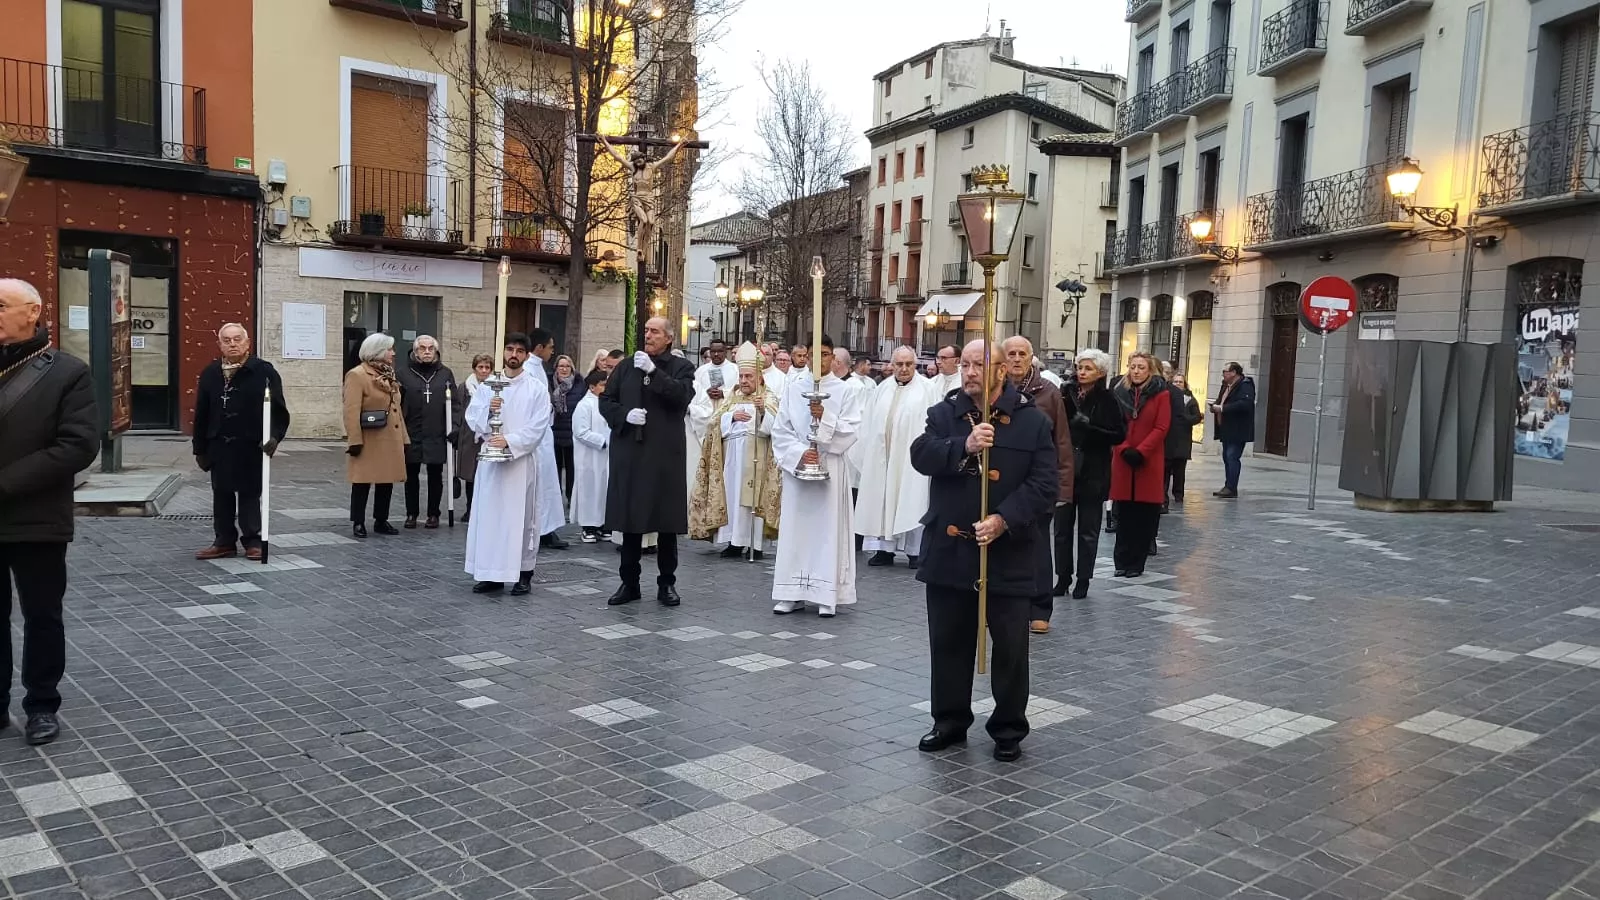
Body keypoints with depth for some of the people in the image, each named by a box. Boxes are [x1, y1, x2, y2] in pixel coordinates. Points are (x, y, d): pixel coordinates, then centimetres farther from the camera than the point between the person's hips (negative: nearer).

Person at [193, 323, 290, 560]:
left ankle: (253, 541, 13)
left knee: (250, 494, 4)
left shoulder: (263, 371, -6)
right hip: (219, 446, 4)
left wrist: (274, 436, -22)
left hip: (251, 446, -4)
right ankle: (224, 542, 19)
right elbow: (201, 414, 9)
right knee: (221, 494, 10)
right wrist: (200, 449, 8)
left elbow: (278, 408, -8)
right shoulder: (210, 374, 6)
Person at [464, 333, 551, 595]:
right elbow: (472, 418, 3)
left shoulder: (537, 388, 1)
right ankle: (491, 572, 12)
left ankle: (524, 573, 8)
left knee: (522, 516, 1)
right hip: (491, 459, 3)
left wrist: (509, 441, -17)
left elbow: (538, 427, -7)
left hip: (523, 460, -3)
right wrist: (487, 409, -17)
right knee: (489, 514, 4)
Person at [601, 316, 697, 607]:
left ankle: (666, 583, 15)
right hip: (629, 453, 3)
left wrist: (653, 371, -18)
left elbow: (683, 395, -14)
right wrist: (625, 414, -7)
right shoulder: (626, 366, 12)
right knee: (630, 518, 7)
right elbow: (606, 400, 11)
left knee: (667, 520, 4)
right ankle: (629, 583, 18)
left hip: (665, 453, -2)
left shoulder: (681, 367, 4)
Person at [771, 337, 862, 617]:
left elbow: (851, 431, -4)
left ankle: (826, 595, 4)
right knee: (796, 527, 3)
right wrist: (799, 452, -11)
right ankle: (791, 593, 9)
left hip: (831, 469, -1)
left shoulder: (844, 391, 2)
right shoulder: (793, 388, 4)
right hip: (797, 466, 1)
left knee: (828, 528, 0)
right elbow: (781, 429, 2)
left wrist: (825, 418, -17)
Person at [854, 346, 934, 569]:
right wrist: (869, 446, 8)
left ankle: (915, 551, 7)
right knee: (882, 499, 6)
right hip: (881, 455, 5)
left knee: (911, 500, -1)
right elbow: (870, 420, 15)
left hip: (910, 456, -5)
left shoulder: (926, 388, -2)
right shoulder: (882, 388, 13)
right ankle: (885, 548, 13)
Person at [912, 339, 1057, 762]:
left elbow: (1045, 484, -7)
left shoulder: (1032, 421, -2)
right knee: (948, 641, 12)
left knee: (1010, 646, 6)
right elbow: (920, 454, -12)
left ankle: (1009, 729, 22)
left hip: (1007, 552, -2)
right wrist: (964, 446, -28)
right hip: (949, 549, 2)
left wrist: (1004, 520, -19)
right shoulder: (944, 413, 5)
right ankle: (950, 721, 27)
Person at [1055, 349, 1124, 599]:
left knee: (1088, 530, 6)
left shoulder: (1107, 400, -3)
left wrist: (1089, 427, -20)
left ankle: (1083, 580, 15)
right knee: (1062, 527, 6)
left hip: (1093, 473, -3)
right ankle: (1063, 578, 15)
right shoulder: (1067, 395, 5)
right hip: (1065, 469, 3)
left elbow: (1119, 435, -9)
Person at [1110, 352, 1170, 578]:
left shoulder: (1161, 394, -1)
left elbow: (1161, 428, -5)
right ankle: (1122, 560, 12)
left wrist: (1140, 451, -13)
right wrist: (1125, 450, -8)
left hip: (1149, 461, -2)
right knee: (1124, 512, 4)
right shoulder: (1119, 392, 7)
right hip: (1122, 459, 2)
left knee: (1145, 513, 1)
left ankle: (1136, 563, 9)